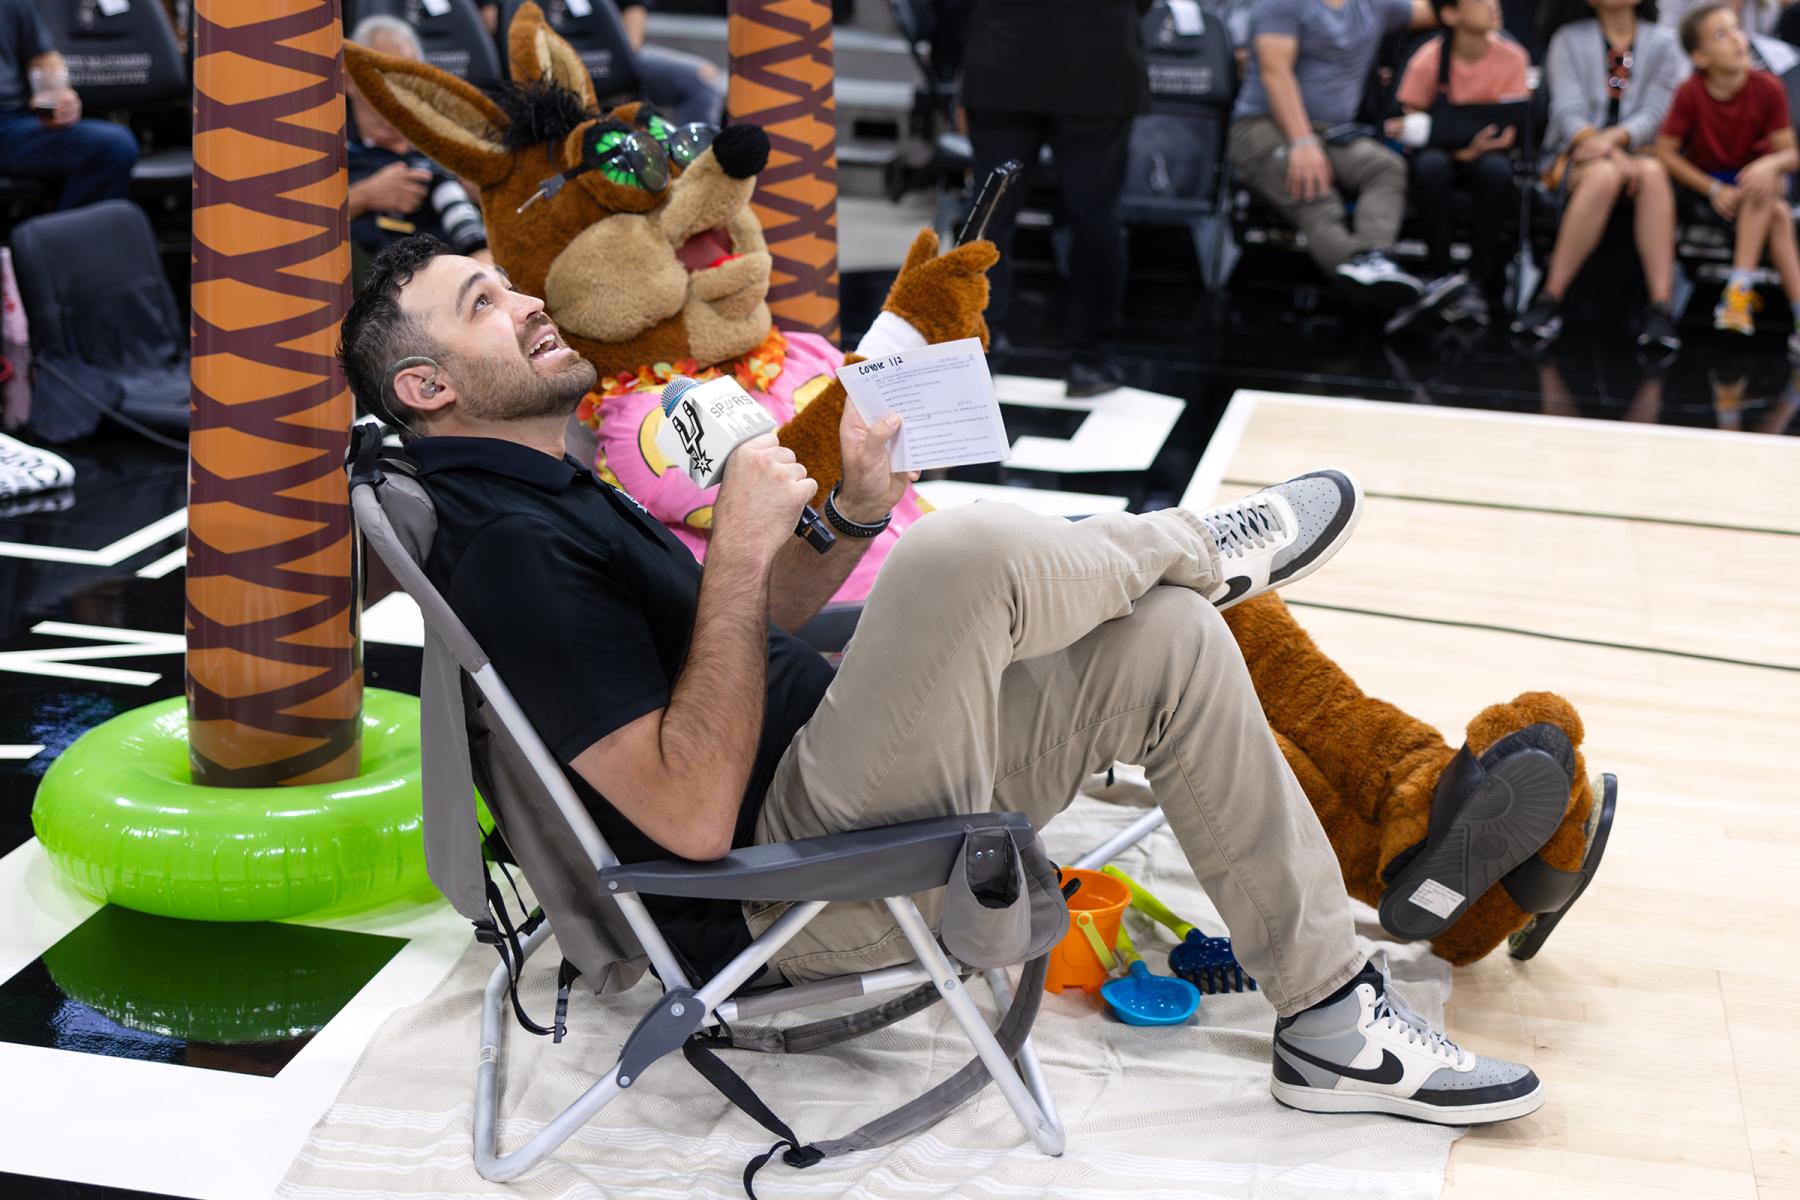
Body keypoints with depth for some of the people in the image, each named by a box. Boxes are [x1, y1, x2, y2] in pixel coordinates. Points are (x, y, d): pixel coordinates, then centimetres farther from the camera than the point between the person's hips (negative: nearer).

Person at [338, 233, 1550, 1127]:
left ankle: (1337, 1022, 7)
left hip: (834, 795, 10)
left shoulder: (554, 494, 16)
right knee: (966, 550, -31)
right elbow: (693, 814, -23)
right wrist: (740, 542, -23)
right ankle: (1206, 546, 4)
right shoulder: (507, 545, -17)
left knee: (1170, 643, 1)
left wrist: (850, 519, 4)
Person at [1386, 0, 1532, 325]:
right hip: (1441, 150, -1)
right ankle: (1443, 280, -27)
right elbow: (1411, 123, -4)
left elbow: (1508, 128, -8)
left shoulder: (1512, 57, -11)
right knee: (1431, 164, -36)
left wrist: (1476, 149, -28)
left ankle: (1479, 282, -25)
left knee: (1496, 168, -35)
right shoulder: (1427, 60, -13)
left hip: (1485, 151, 1)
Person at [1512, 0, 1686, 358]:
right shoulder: (1570, 40, 10)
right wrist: (1607, 152, -21)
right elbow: (1568, 110, -4)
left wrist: (1613, 138, -22)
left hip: (1637, 150, 2)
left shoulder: (1661, 44, 13)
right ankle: (1550, 300, -37)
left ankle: (1659, 309, -46)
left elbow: (1654, 113, 0)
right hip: (1574, 153, -1)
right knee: (1604, 174, -38)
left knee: (1653, 172, -35)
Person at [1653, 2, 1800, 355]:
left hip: (1755, 177, 2)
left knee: (1764, 189, -34)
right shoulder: (1690, 93, -17)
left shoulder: (1768, 88, -13)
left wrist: (1771, 164, -38)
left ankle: (1739, 290, -31)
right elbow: (1665, 151, -16)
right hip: (1705, 181, -2)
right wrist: (1713, 190, -22)